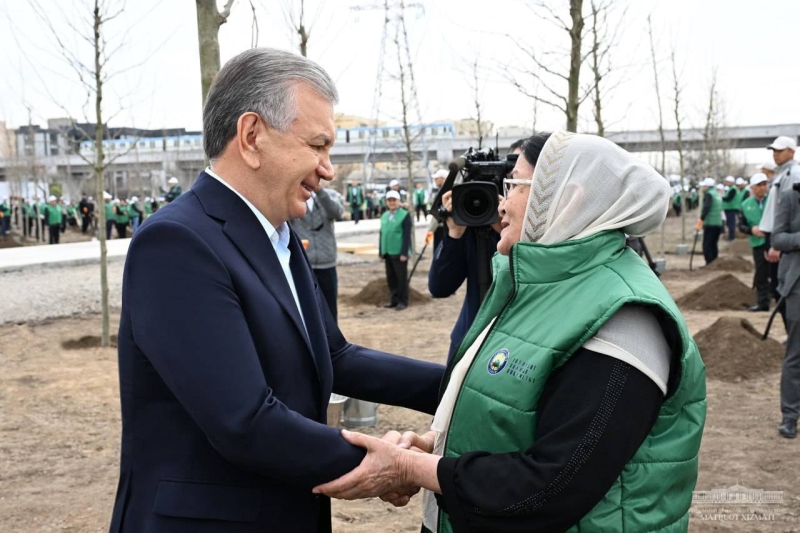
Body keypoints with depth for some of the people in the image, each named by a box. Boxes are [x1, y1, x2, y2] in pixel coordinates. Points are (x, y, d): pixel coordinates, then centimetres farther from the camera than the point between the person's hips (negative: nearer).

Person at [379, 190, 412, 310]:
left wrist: (404, 253, -17)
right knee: (390, 277, 12)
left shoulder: (405, 215, -8)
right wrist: (380, 251, 12)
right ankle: (394, 299, 22)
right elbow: (382, 234, 16)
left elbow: (407, 236, -12)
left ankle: (403, 301, 10)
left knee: (401, 278, 2)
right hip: (388, 253, 6)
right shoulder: (384, 216, 12)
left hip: (399, 253, -6)